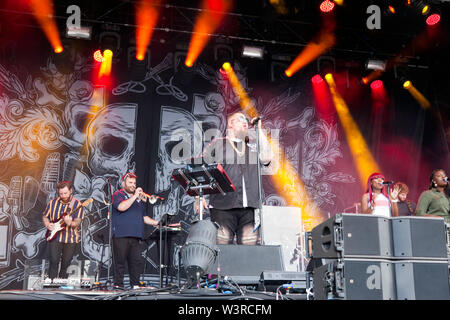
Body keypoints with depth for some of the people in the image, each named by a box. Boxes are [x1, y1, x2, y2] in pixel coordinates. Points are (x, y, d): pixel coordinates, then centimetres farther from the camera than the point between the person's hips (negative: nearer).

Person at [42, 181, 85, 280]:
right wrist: (48, 225, -5)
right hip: (54, 237, 1)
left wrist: (70, 223, -33)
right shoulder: (53, 203, 5)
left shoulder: (77, 205, -4)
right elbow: (45, 217, 16)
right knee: (54, 261, -12)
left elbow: (77, 223, -11)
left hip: (71, 239, -1)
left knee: (66, 263, 7)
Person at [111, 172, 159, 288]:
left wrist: (155, 222, 12)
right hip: (121, 235, -6)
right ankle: (118, 284, 1)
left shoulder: (138, 198, 25)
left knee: (137, 262, 2)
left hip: (136, 235, 6)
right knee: (120, 261, -5)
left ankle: (135, 284, 9)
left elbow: (144, 217, 26)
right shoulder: (117, 195, 5)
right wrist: (134, 196, -13)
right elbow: (121, 207, -16)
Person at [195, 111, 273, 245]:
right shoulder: (217, 144, 12)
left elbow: (266, 158, 1)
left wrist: (259, 130, 6)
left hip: (249, 207, 3)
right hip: (223, 207, -3)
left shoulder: (253, 147, 20)